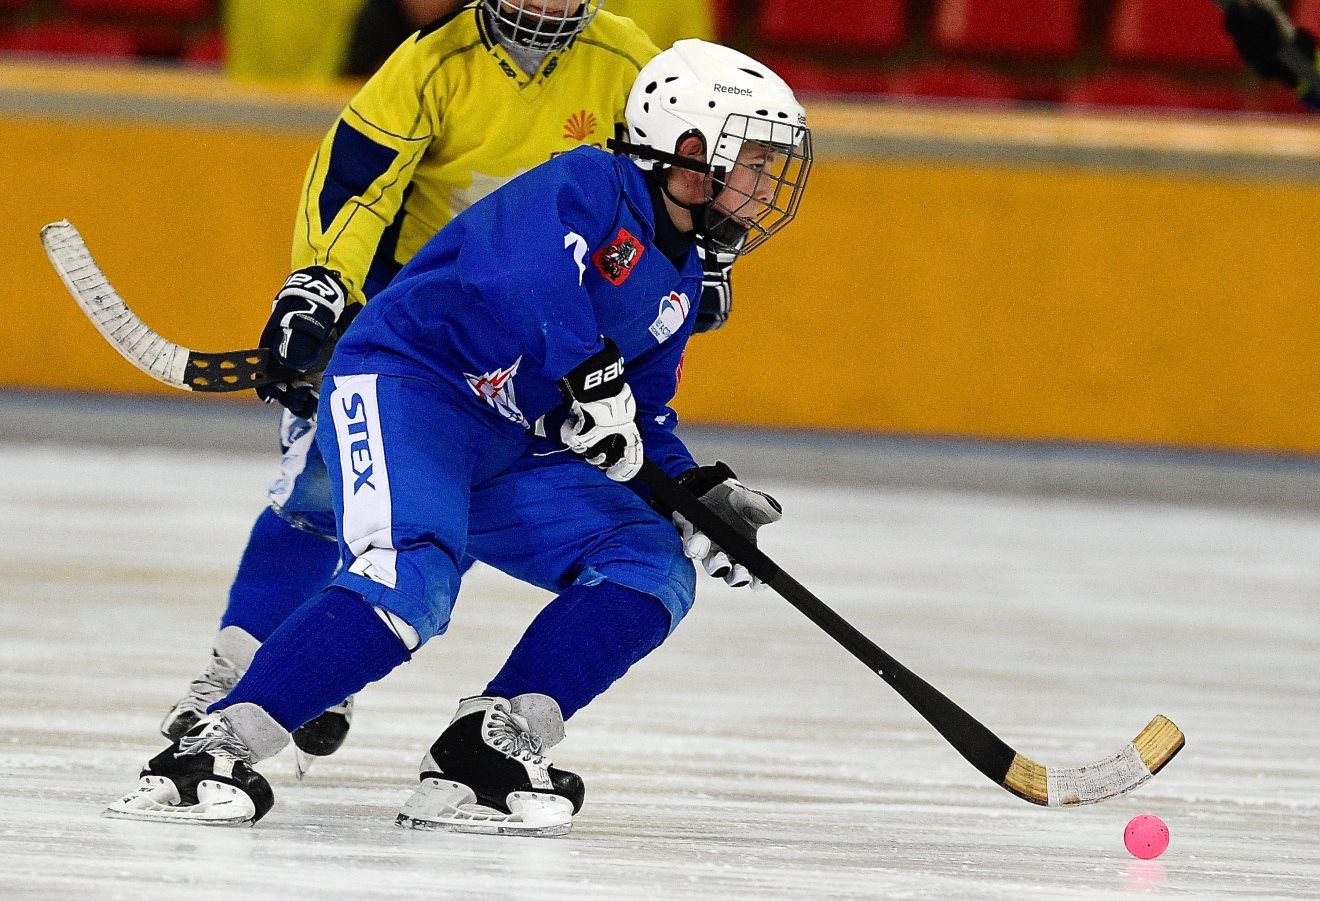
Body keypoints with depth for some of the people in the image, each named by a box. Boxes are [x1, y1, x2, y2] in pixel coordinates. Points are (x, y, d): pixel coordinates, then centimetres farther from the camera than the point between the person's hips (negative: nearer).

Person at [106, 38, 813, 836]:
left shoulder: (680, 280, 19)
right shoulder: (589, 185, -10)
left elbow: (642, 418, 23)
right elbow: (531, 269, -31)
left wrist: (696, 494, 7)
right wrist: (590, 373, -40)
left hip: (508, 455, 9)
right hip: (402, 385, -9)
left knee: (658, 569, -8)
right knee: (412, 580, -34)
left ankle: (485, 754, -16)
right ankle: (215, 749, -33)